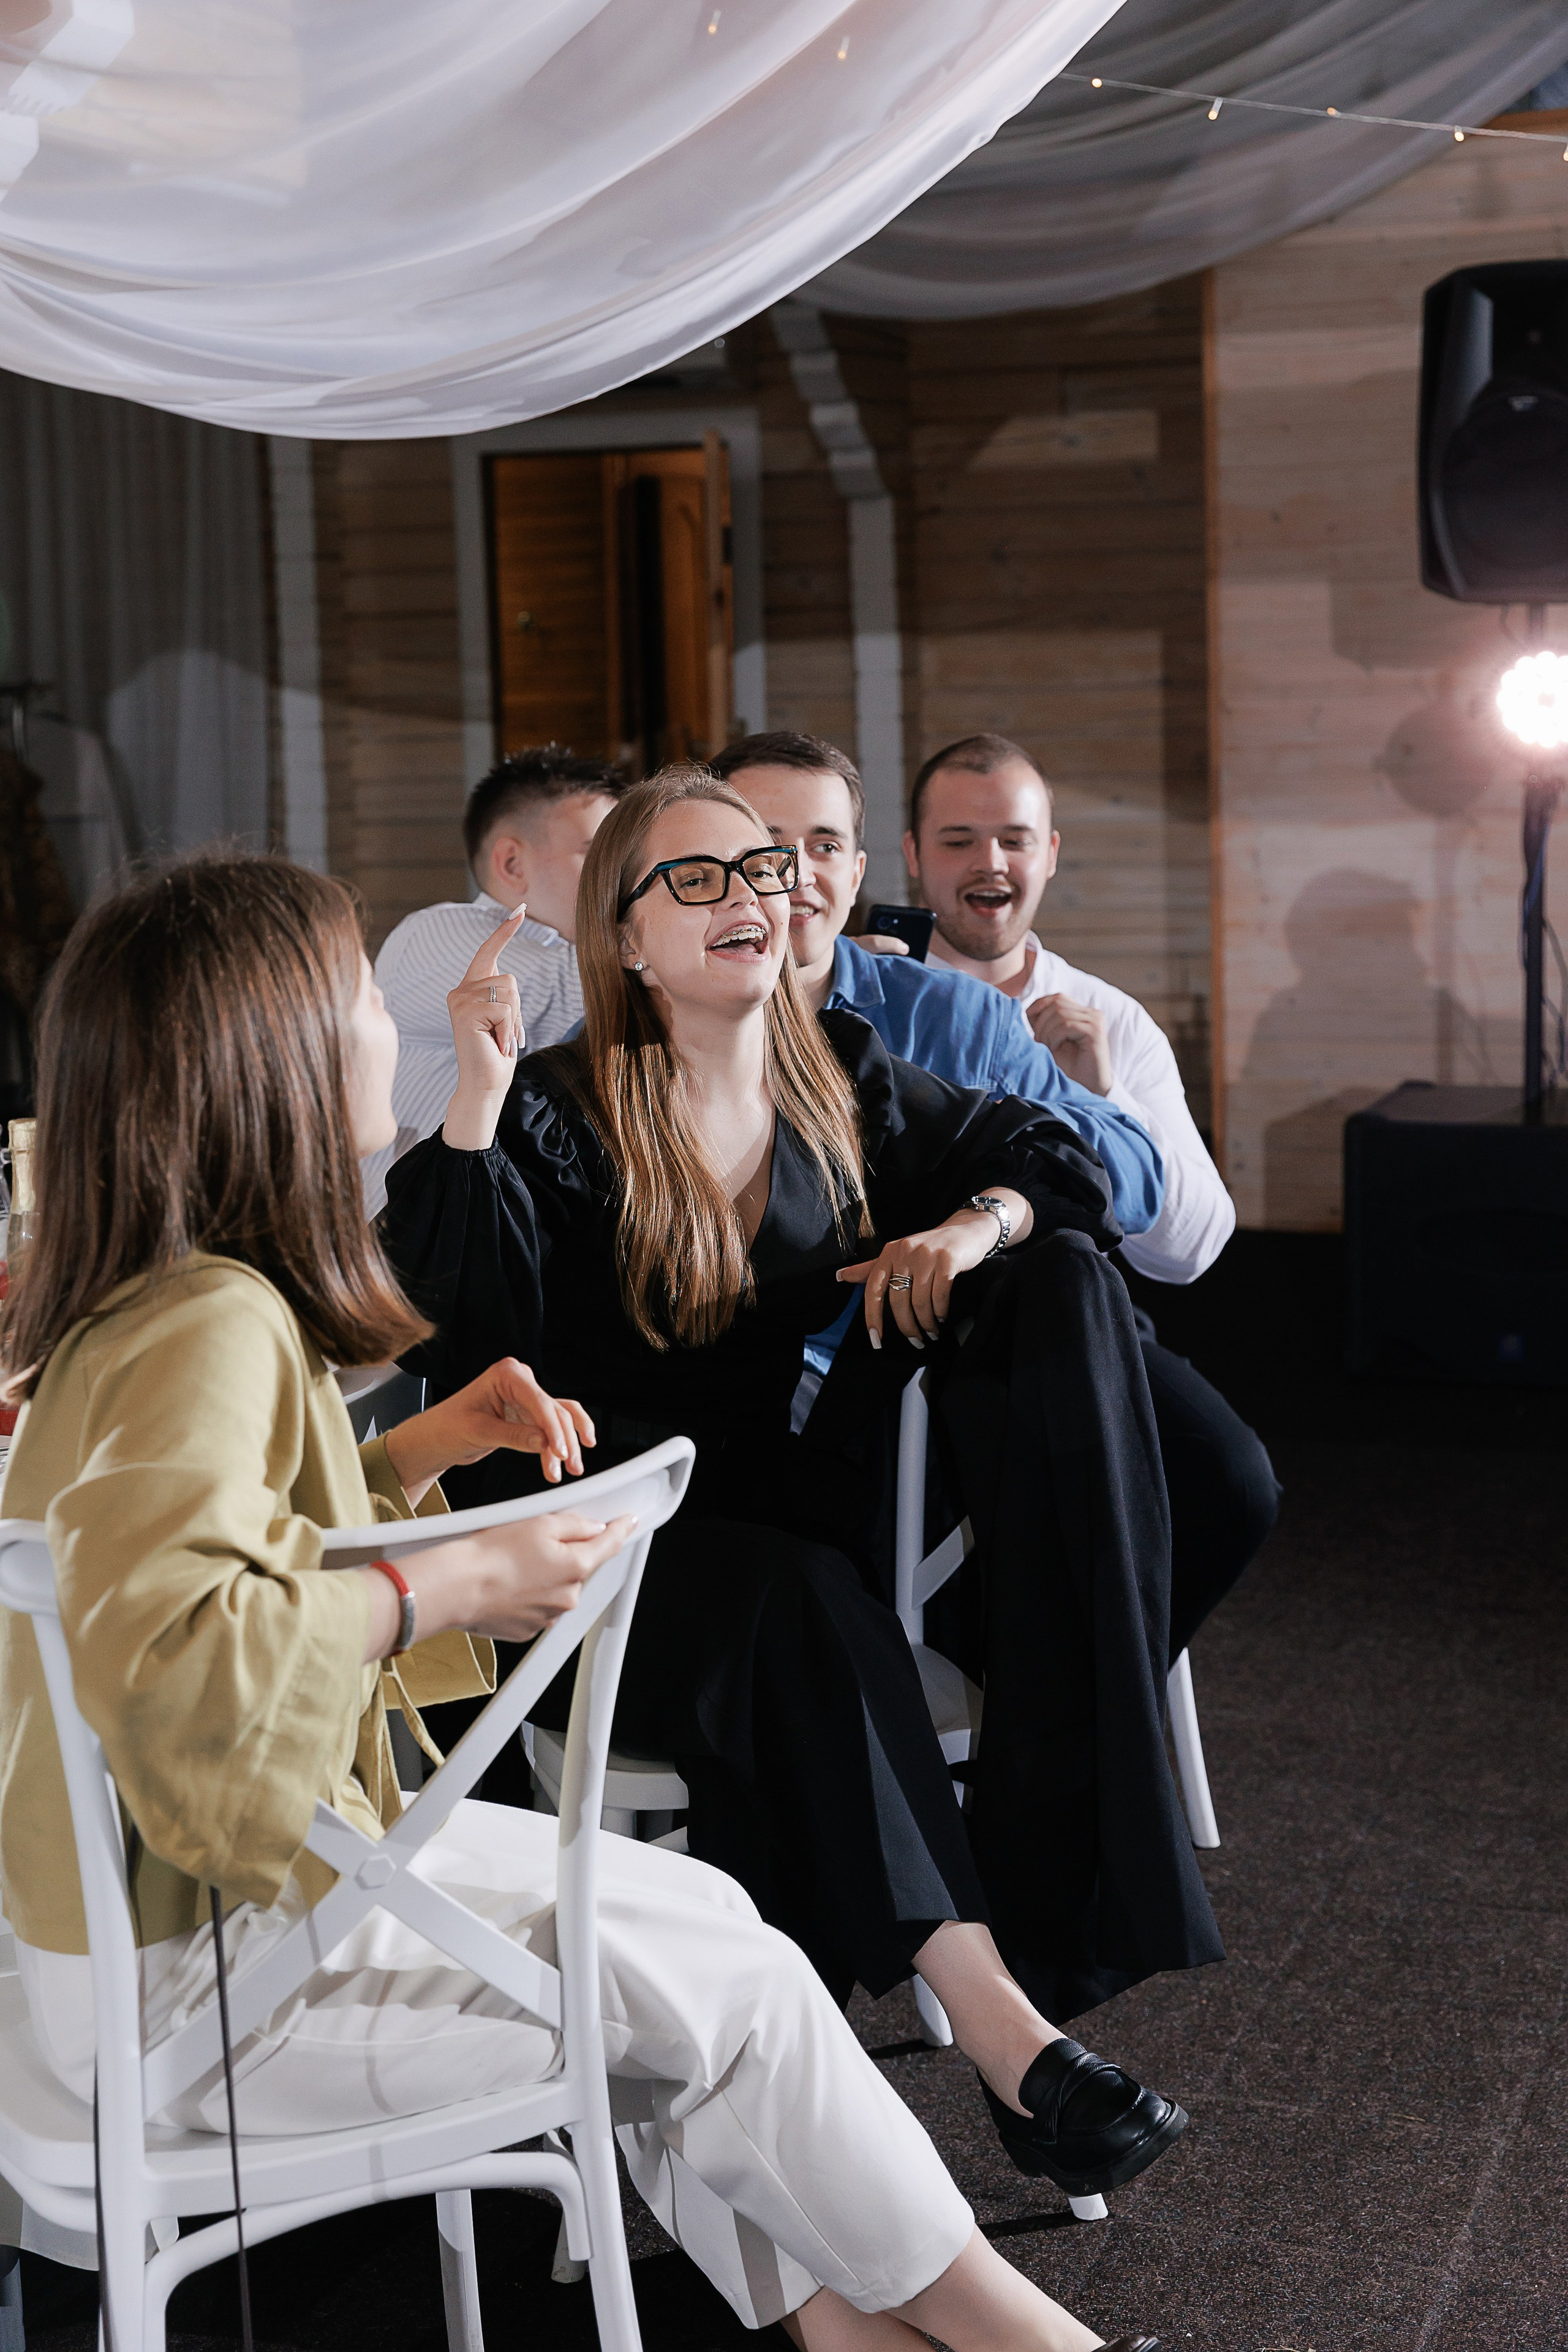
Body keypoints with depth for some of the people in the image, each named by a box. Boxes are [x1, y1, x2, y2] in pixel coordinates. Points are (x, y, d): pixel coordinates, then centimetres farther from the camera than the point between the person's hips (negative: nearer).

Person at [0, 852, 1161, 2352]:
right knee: (730, 1990, -5)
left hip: (258, 1870, 10)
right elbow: (159, 1646, -40)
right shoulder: (207, 1325, -25)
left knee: (701, 1918, 10)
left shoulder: (142, 1302, 8)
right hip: (194, 1973, -10)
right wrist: (457, 1585, -29)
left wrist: (416, 1455, 6)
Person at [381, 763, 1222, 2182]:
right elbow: (452, 1321, -21)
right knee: (799, 1600, -38)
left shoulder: (846, 1080, 8)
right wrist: (478, 1103, -31)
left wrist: (976, 1226, -9)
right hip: (633, 1558, -5)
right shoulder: (560, 1119, -8)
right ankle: (992, 2015, -44)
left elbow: (1049, 1153, 13)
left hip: (817, 1510, 5)